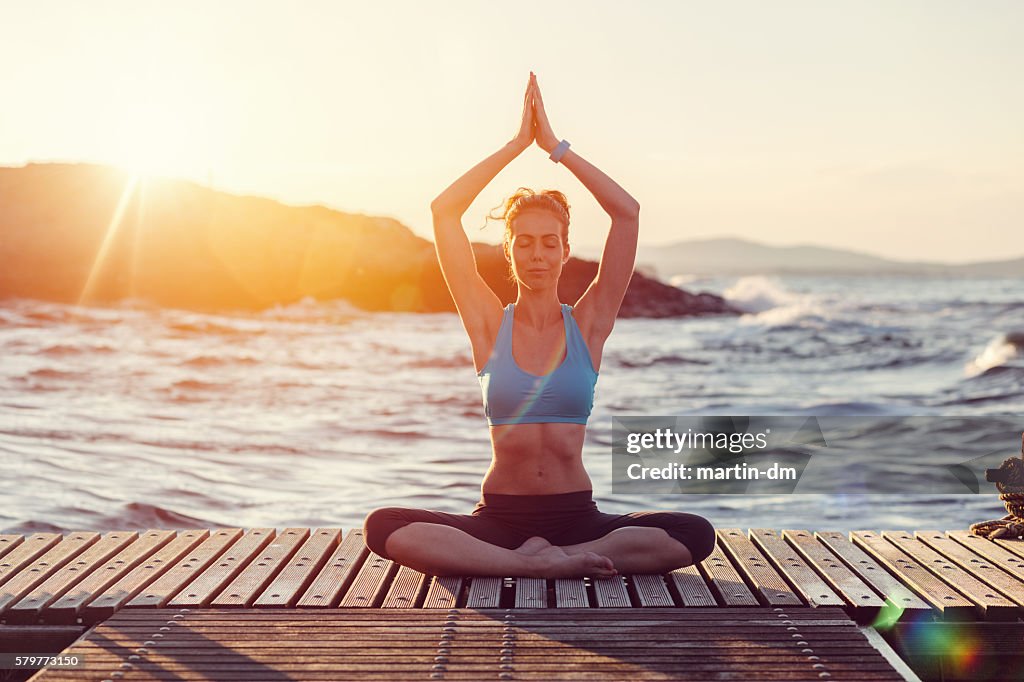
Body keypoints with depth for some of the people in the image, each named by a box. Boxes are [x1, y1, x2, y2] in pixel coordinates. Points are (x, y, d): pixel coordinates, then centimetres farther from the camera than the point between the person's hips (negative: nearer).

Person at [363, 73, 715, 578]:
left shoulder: (588, 324, 5)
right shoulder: (490, 325, 4)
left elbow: (627, 212, -3)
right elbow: (444, 211, -2)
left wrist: (555, 146, -1)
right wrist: (517, 143, 0)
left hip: (575, 513, 1)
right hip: (498, 515, 0)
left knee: (694, 536, -26)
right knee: (384, 528, -28)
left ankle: (538, 558, -20)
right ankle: (550, 563, -25)